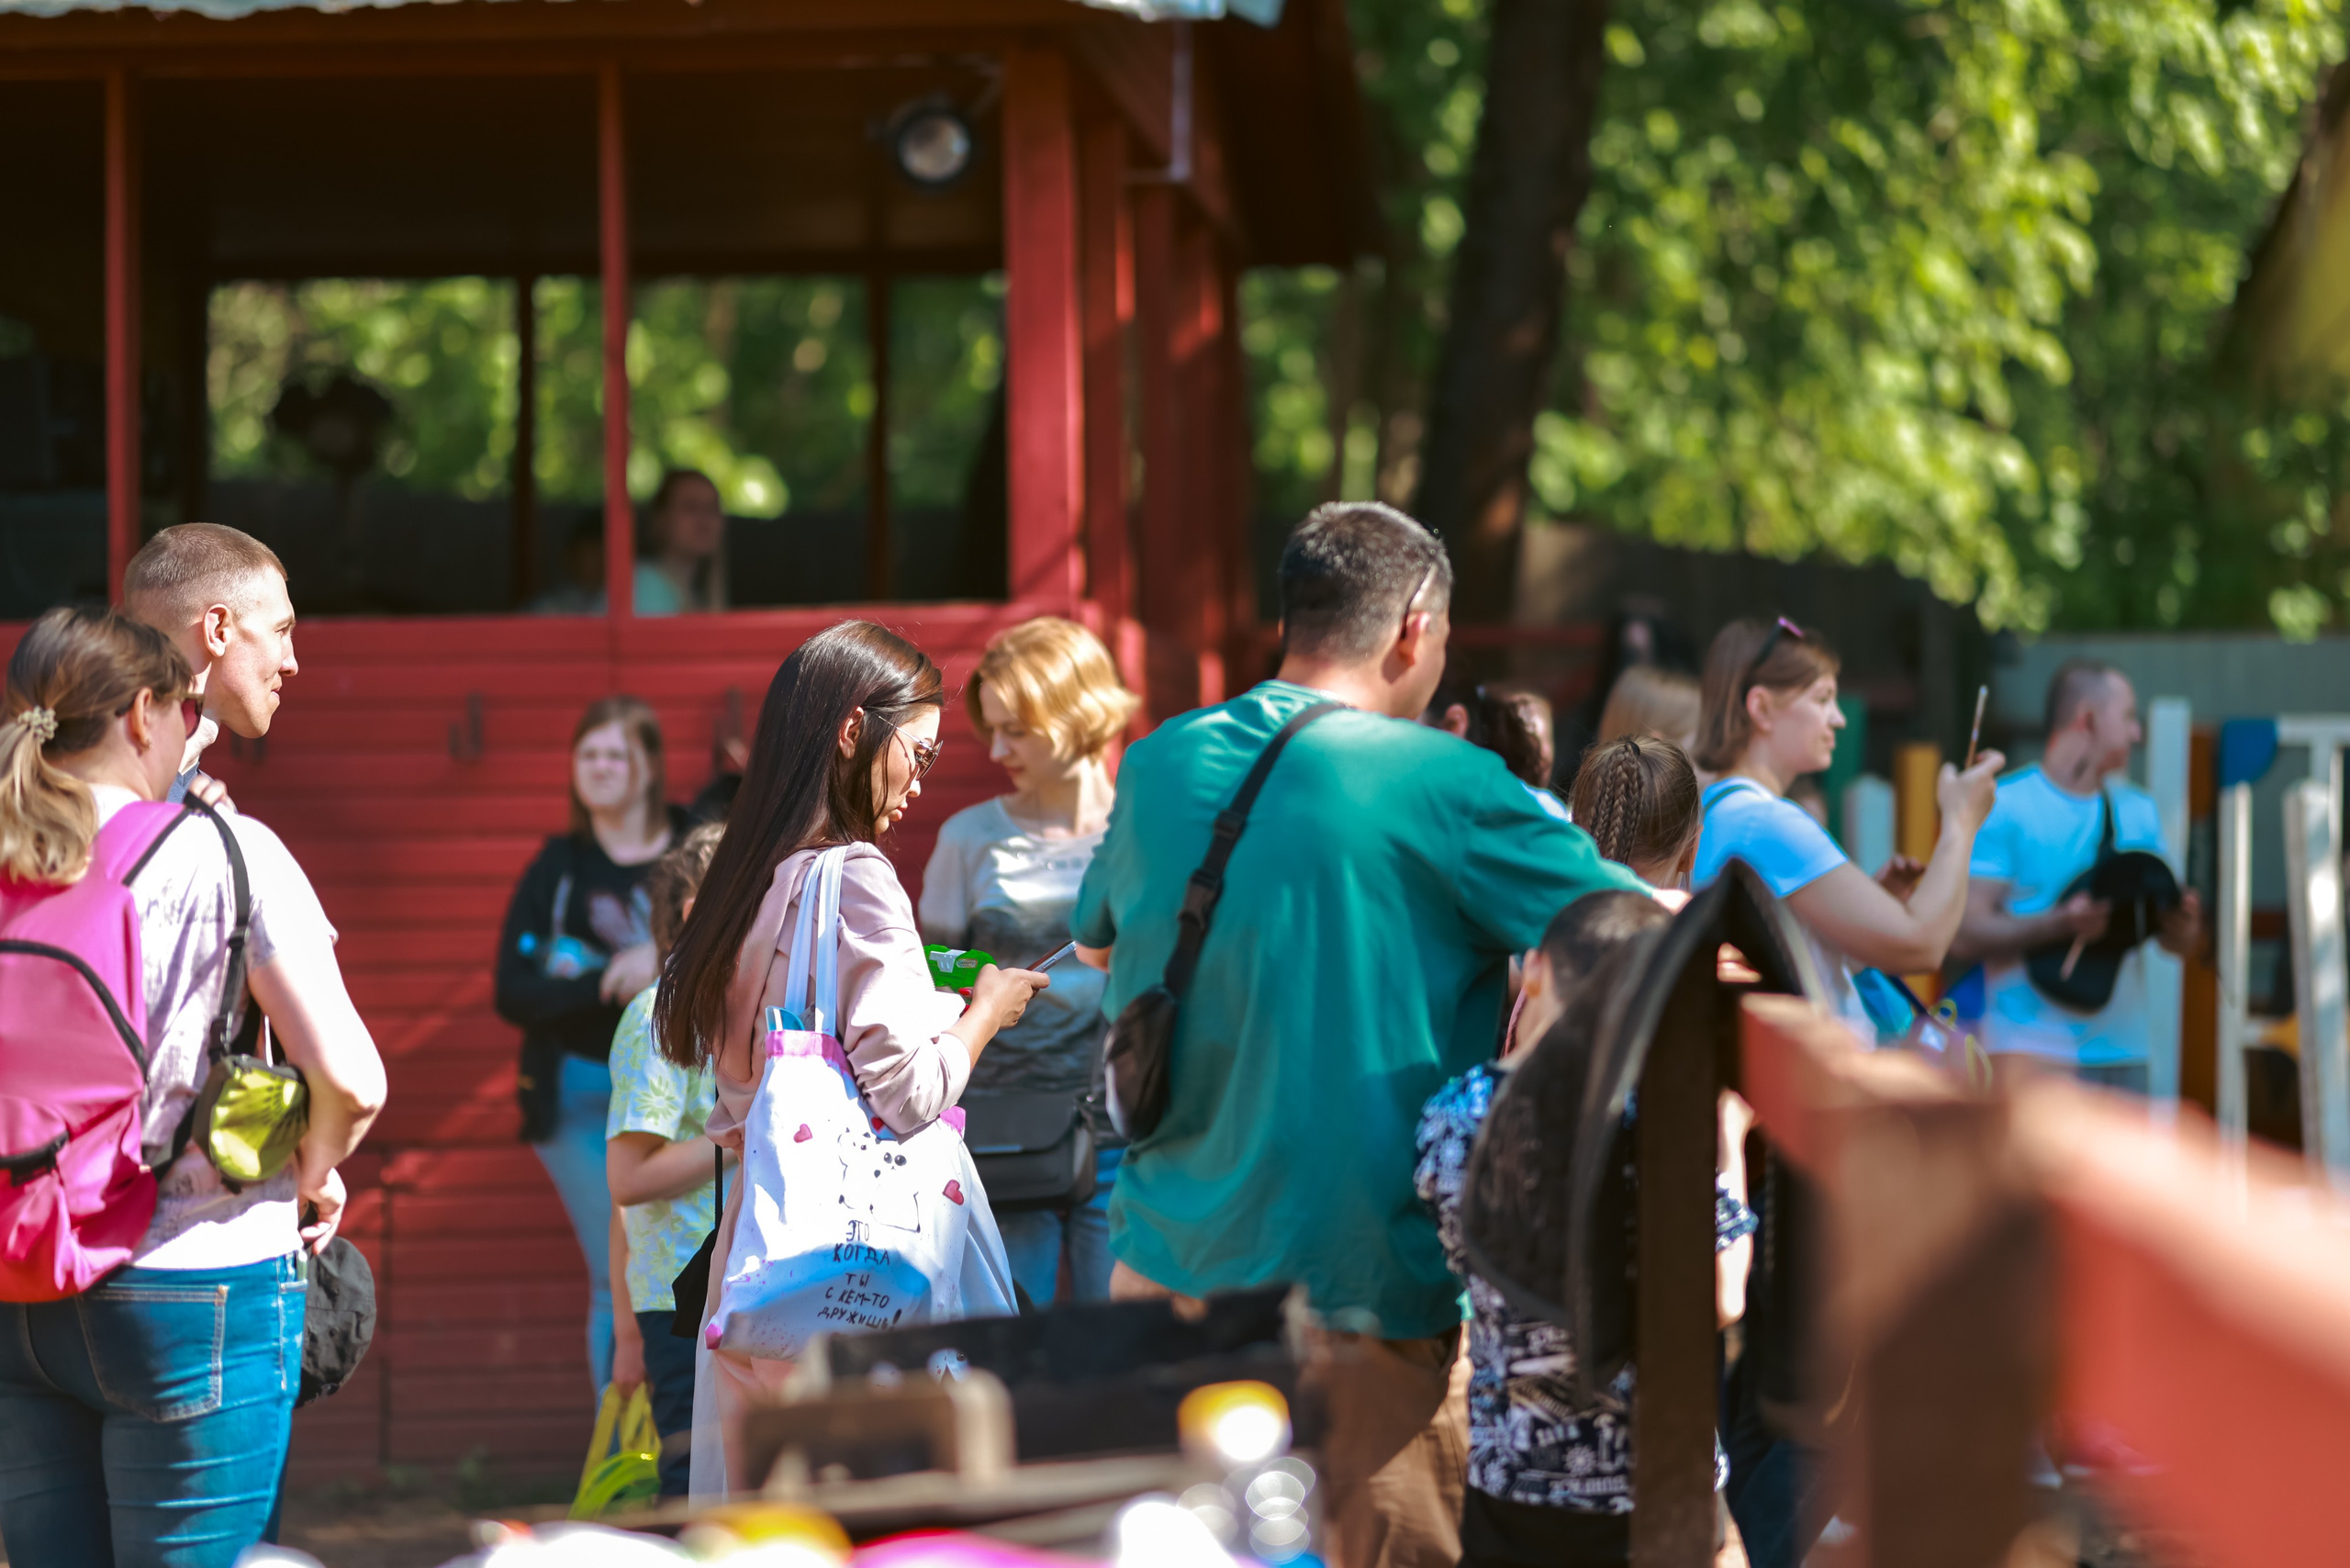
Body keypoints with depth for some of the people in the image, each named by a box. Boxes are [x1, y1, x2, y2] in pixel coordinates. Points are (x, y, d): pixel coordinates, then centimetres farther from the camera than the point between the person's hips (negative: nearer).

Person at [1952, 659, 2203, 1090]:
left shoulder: (2139, 811, 18)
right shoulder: (2005, 806, -2)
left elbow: (2180, 942, 17)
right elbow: (1968, 933, -10)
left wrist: (2182, 922, -7)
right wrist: (2059, 924, -24)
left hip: (2123, 1055, 6)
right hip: (2034, 1054, -6)